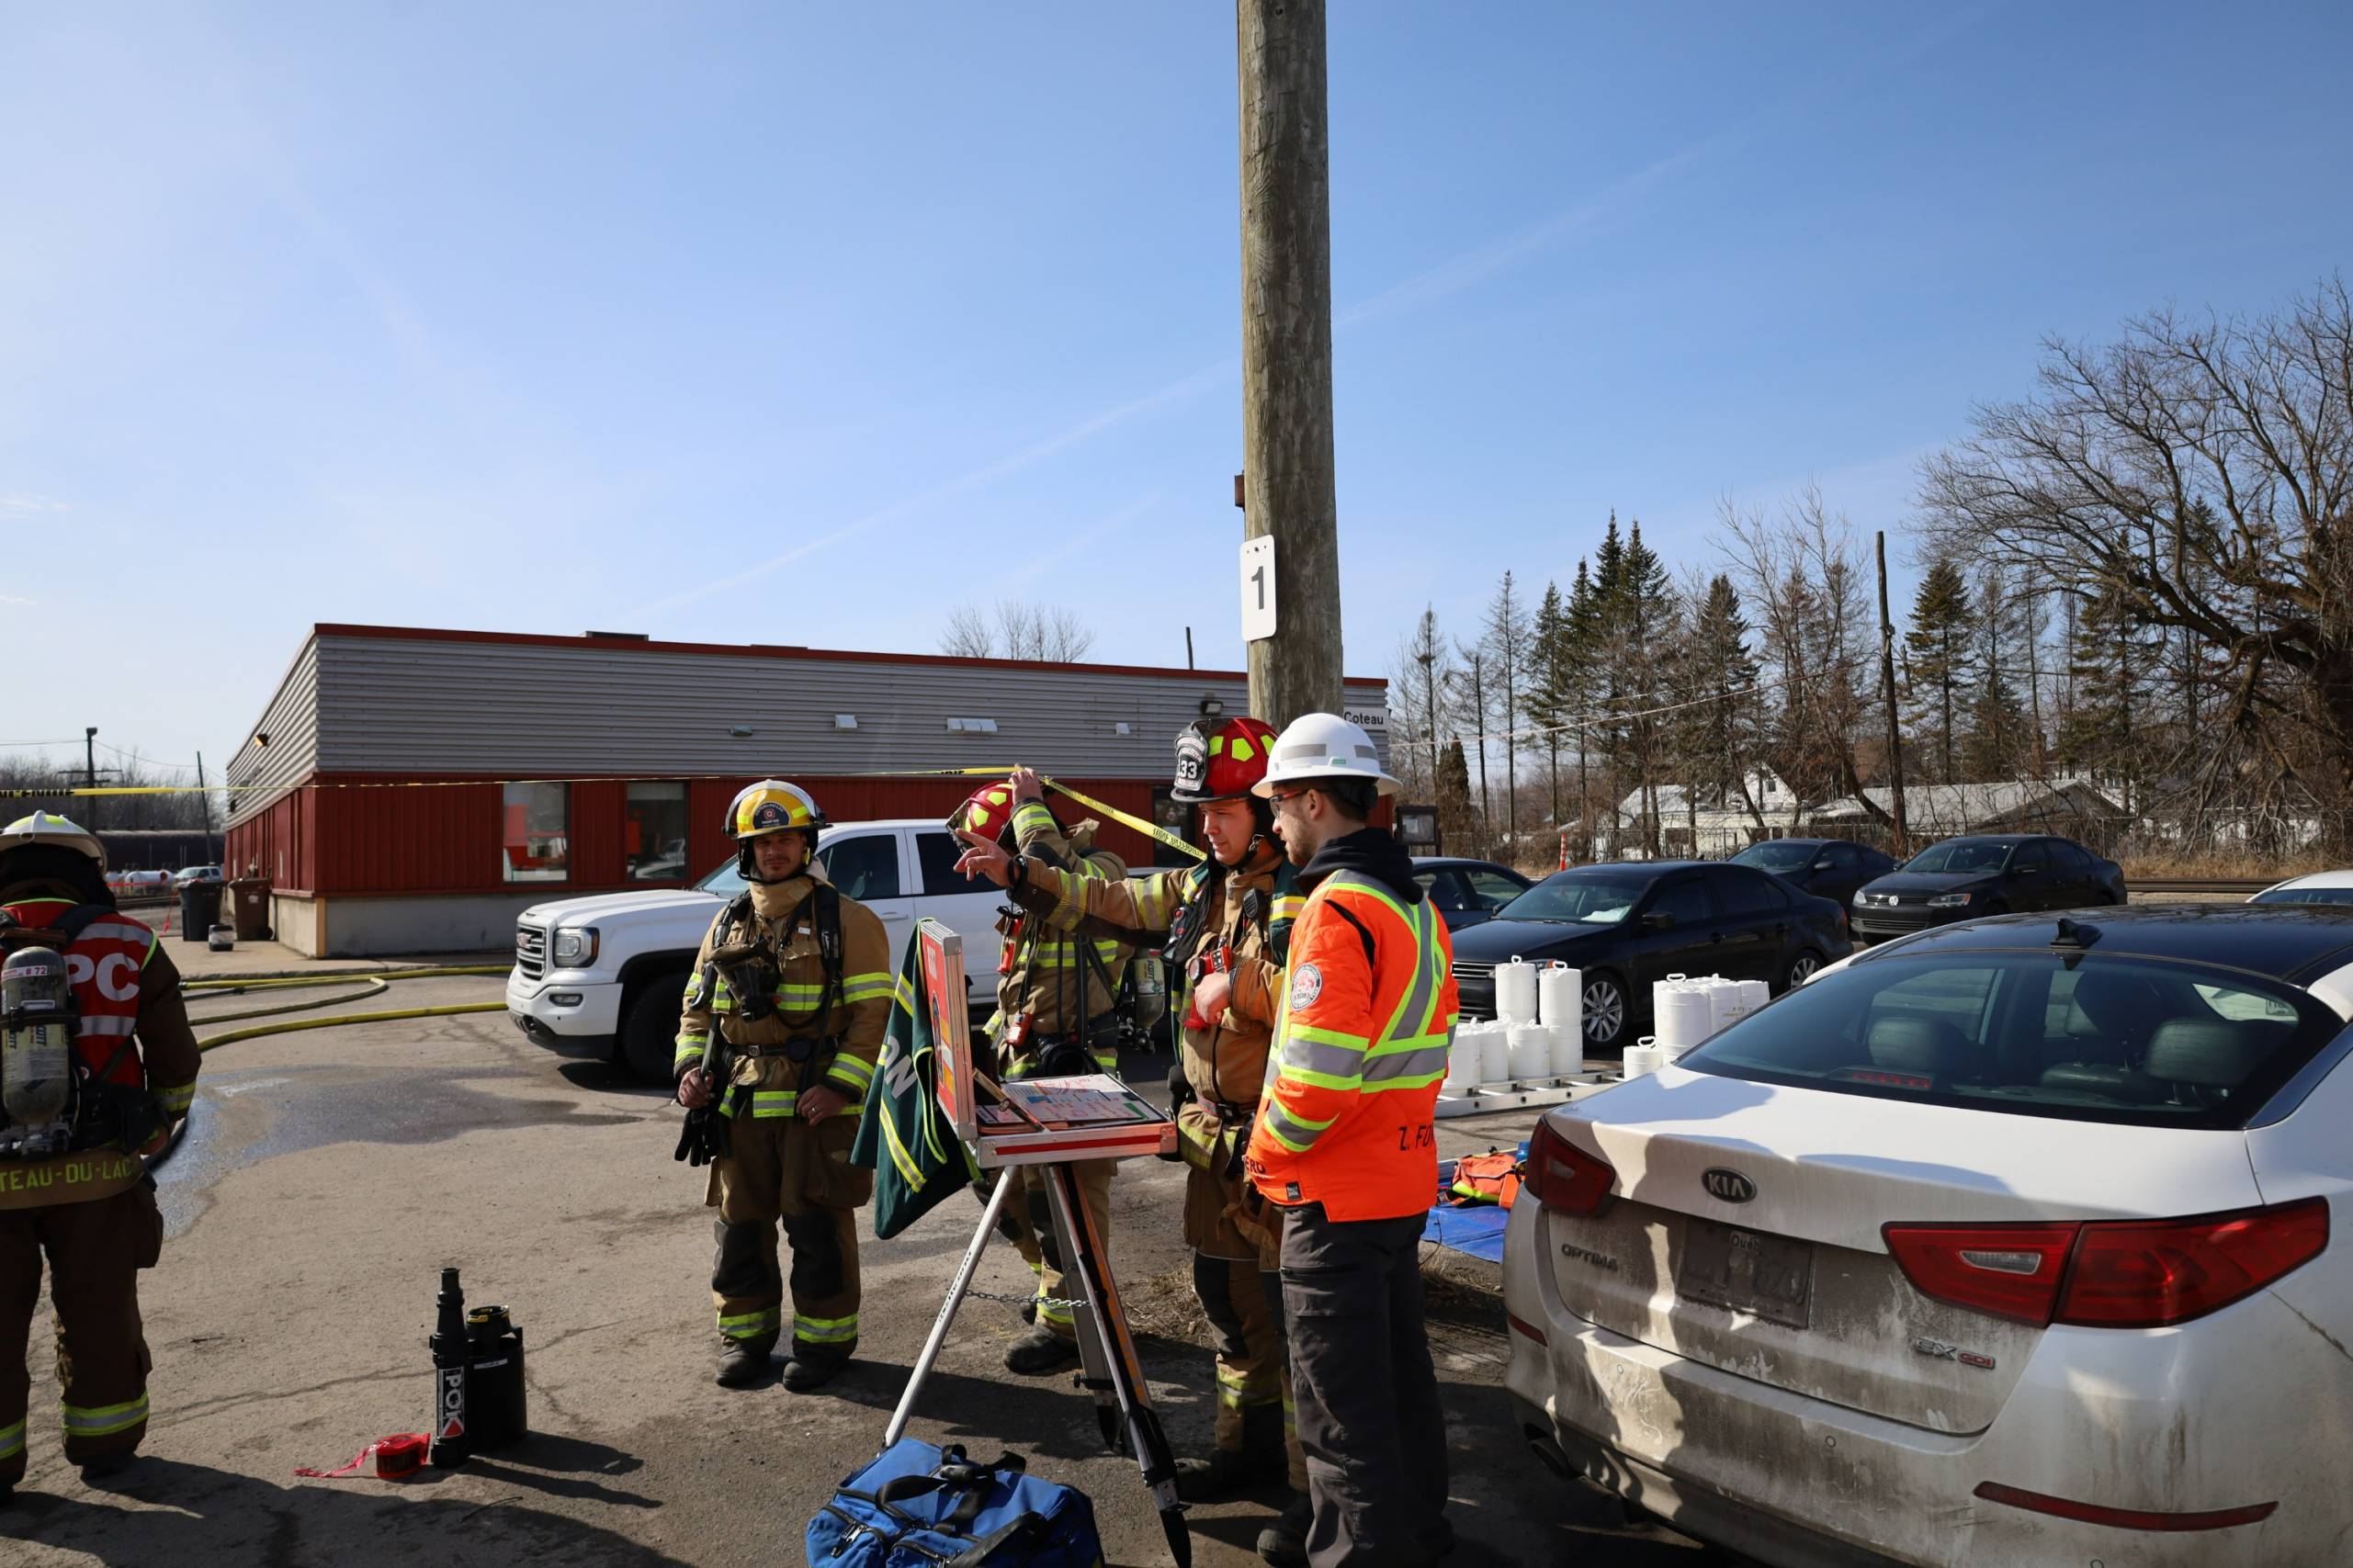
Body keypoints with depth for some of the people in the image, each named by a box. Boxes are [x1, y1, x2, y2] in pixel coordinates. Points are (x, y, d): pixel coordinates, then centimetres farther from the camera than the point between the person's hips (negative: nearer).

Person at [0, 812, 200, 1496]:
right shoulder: (129, 946, -3)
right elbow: (176, 1059, 4)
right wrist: (161, 1124, 21)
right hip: (96, 1171, 0)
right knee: (98, 1314, 16)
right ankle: (101, 1442, 29)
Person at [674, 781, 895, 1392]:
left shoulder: (846, 920, -3)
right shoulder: (729, 923, 14)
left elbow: (873, 1011, -8)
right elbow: (698, 1005, 20)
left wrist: (840, 1085, -17)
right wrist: (690, 1067, 3)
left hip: (820, 1102, -5)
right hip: (742, 1101, 5)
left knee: (817, 1224, 1)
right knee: (739, 1221, 11)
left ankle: (824, 1337, 18)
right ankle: (745, 1332, 28)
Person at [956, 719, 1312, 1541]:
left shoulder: (1305, 890, -14)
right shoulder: (1201, 886, 11)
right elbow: (1108, 904, 16)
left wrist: (1236, 983, -24)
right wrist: (1016, 875, 10)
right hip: (1214, 1131, 9)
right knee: (1227, 1295, 18)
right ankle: (1247, 1447, 34)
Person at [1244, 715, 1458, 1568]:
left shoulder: (1336, 910, -20)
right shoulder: (1414, 905, 11)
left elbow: (1316, 1072, -26)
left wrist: (1266, 1152, -10)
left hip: (1336, 1195, -10)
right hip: (1404, 1182, 10)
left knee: (1343, 1407, 2)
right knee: (1402, 1375, 22)